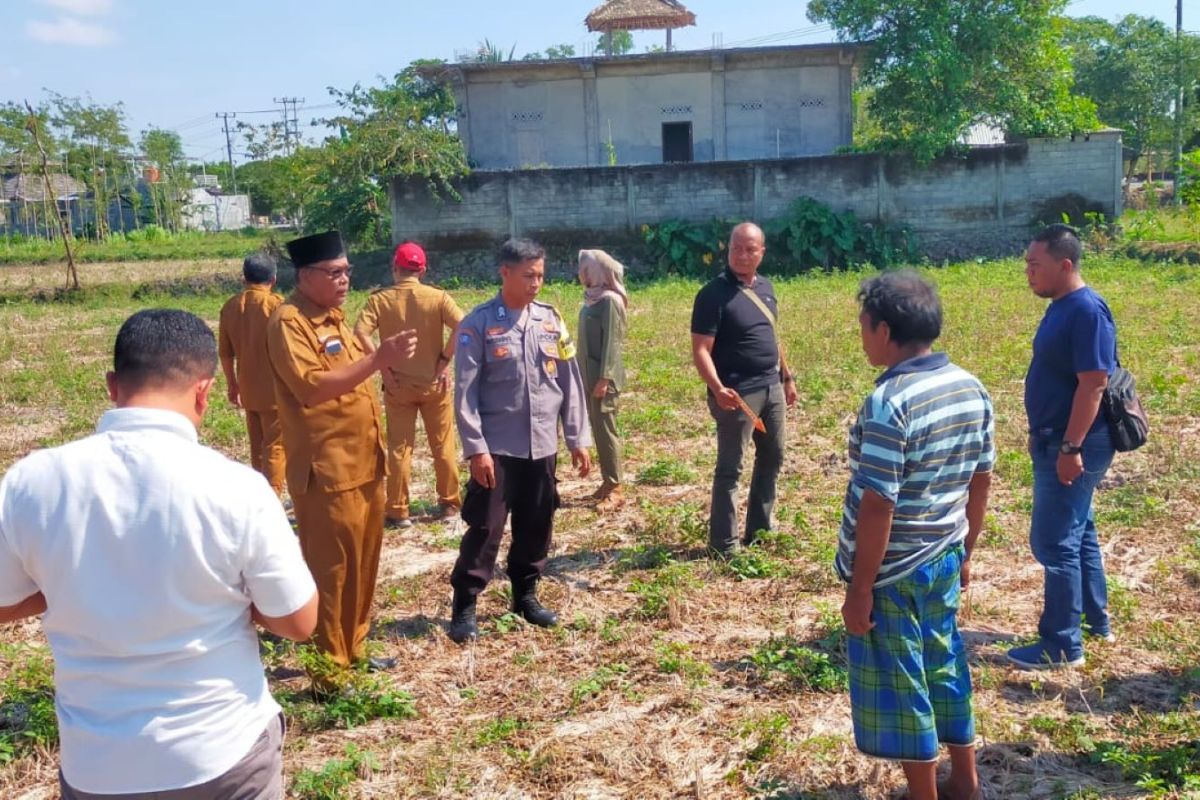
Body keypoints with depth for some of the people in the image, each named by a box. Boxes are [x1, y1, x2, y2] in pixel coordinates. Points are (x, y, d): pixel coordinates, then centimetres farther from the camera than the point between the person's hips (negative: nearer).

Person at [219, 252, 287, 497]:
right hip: (275, 389, -5)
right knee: (275, 447, 0)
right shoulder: (276, 304, -13)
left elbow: (225, 352, 7)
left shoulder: (230, 306, 2)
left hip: (248, 390, 5)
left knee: (257, 447, 17)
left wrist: (232, 384, 19)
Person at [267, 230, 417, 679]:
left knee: (363, 563, 17)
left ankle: (353, 651, 32)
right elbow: (312, 387, -28)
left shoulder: (331, 315, 16)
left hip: (363, 464, 9)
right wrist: (377, 359, -33)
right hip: (327, 472, -9)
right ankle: (330, 673, 11)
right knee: (331, 570, -1)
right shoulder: (289, 322, -15)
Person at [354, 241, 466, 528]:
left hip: (398, 386, 0)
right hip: (434, 383, 0)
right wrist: (445, 360, -10)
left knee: (399, 449, 8)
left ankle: (398, 511, 12)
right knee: (443, 446, 13)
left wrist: (383, 367, -10)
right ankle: (449, 504, 22)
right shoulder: (438, 297, -6)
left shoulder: (380, 299, -5)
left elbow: (360, 334, -17)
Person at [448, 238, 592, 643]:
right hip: (496, 447, -4)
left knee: (536, 526, 12)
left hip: (542, 446, 4)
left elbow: (570, 382, 8)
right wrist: (476, 447, -13)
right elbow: (465, 392, -9)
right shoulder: (478, 323, -7)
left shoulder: (550, 319, 6)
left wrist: (578, 438, 5)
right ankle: (464, 606, 11)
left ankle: (525, 595, 29)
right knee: (485, 527, -1)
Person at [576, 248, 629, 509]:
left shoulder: (610, 300, -15)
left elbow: (611, 342, -18)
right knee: (597, 429, 12)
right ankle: (607, 483, 21)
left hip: (603, 376, -9)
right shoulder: (593, 297, 11)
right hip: (590, 374, 9)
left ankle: (615, 489, 2)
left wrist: (604, 378, -21)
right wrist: (586, 375, 16)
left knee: (605, 430, -4)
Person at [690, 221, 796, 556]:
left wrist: (787, 377, 21)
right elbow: (701, 350, -20)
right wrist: (717, 389, -33)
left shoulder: (765, 287, 8)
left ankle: (759, 528, 33)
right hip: (737, 394, -8)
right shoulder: (714, 293, -15)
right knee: (730, 468, -1)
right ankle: (724, 544, 8)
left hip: (771, 388, 8)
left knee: (772, 459, 18)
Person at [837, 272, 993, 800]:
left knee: (900, 688, 8)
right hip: (944, 561, 8)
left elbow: (877, 506, -23)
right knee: (945, 668, 23)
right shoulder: (971, 389, 0)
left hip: (893, 573, -8)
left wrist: (860, 589, -15)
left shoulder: (888, 403, -24)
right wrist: (965, 551, 20)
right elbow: (981, 480, 9)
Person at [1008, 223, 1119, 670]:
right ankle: (1095, 621, 34)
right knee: (1077, 533, 19)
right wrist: (1041, 434, 20)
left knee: (1053, 541, -5)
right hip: (1056, 441, 10)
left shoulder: (1087, 312, -20)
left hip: (1074, 447, -10)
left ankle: (1062, 646, 5)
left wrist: (1071, 448, -24)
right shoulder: (1062, 307, 10)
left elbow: (1093, 385, -24)